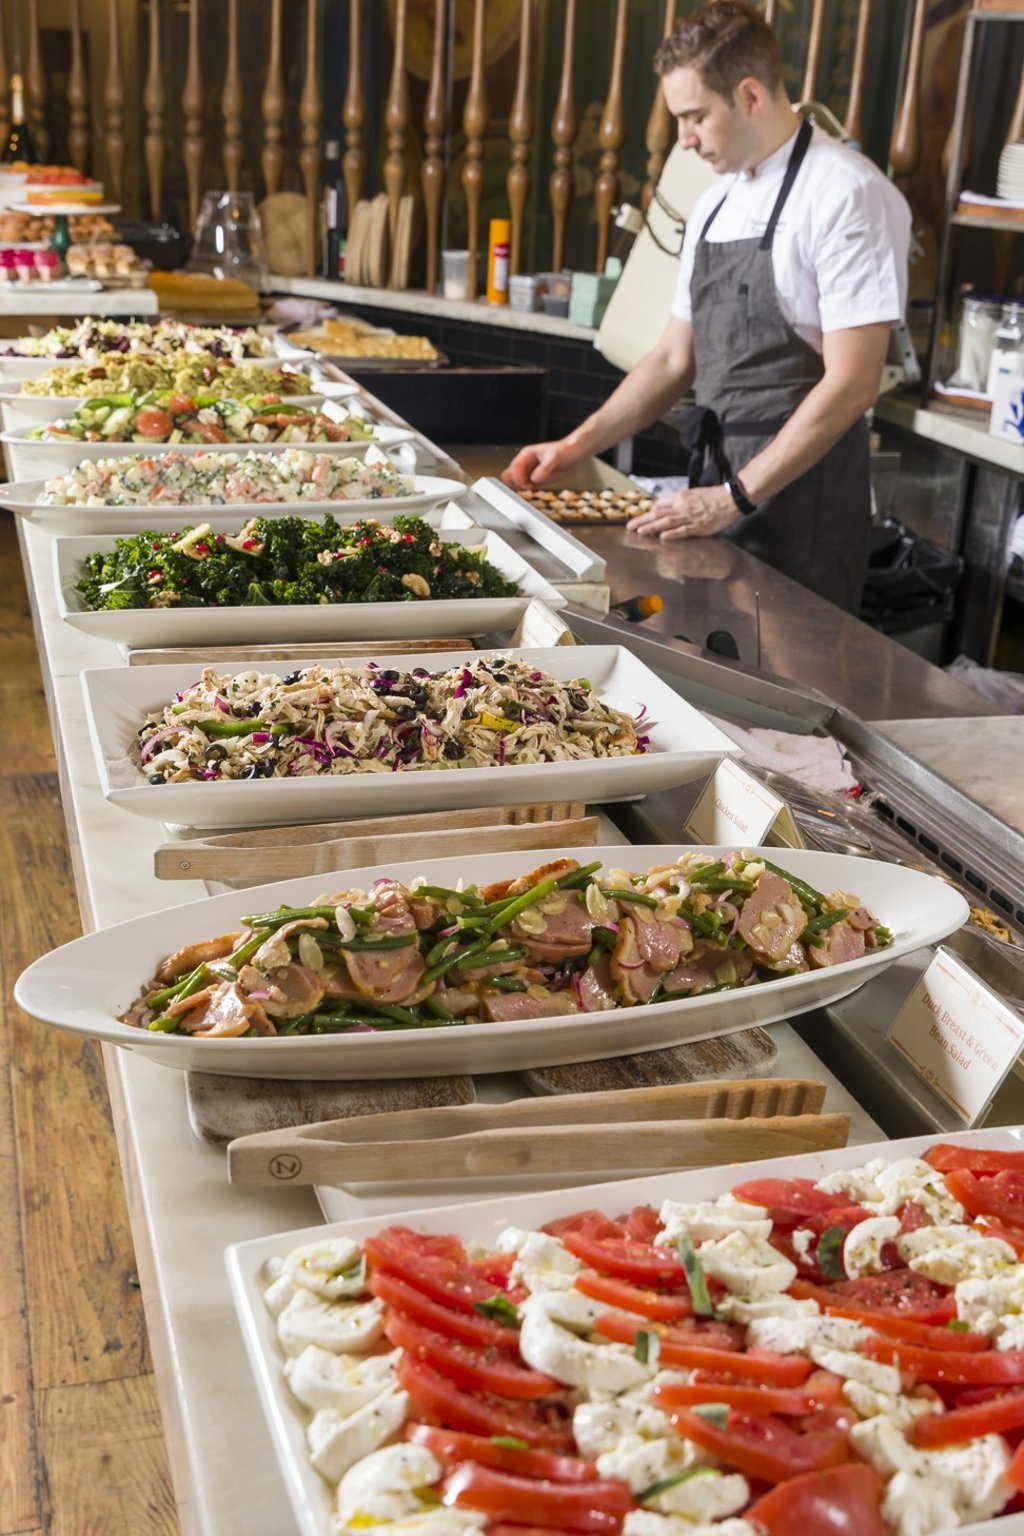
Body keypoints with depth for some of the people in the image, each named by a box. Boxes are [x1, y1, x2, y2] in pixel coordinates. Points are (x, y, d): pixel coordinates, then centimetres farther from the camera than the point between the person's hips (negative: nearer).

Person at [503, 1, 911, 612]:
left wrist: (733, 497, -17)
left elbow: (851, 384, -18)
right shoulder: (715, 206, 12)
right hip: (718, 485, 7)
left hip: (802, 498, -7)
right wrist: (579, 444, 5)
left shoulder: (847, 194, -13)